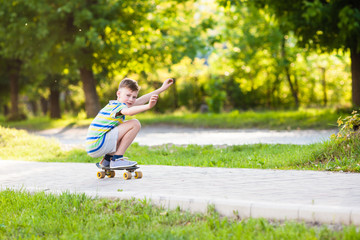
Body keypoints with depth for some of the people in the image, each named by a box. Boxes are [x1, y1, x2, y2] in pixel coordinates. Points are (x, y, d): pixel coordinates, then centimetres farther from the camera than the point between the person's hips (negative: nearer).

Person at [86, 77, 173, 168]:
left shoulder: (114, 104, 16)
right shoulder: (117, 106, -13)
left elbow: (140, 101, 22)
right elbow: (128, 112, -37)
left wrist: (162, 89, 25)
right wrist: (148, 106, -52)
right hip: (96, 146, -10)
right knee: (135, 124, -13)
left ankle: (107, 159, 18)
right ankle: (117, 159, -12)